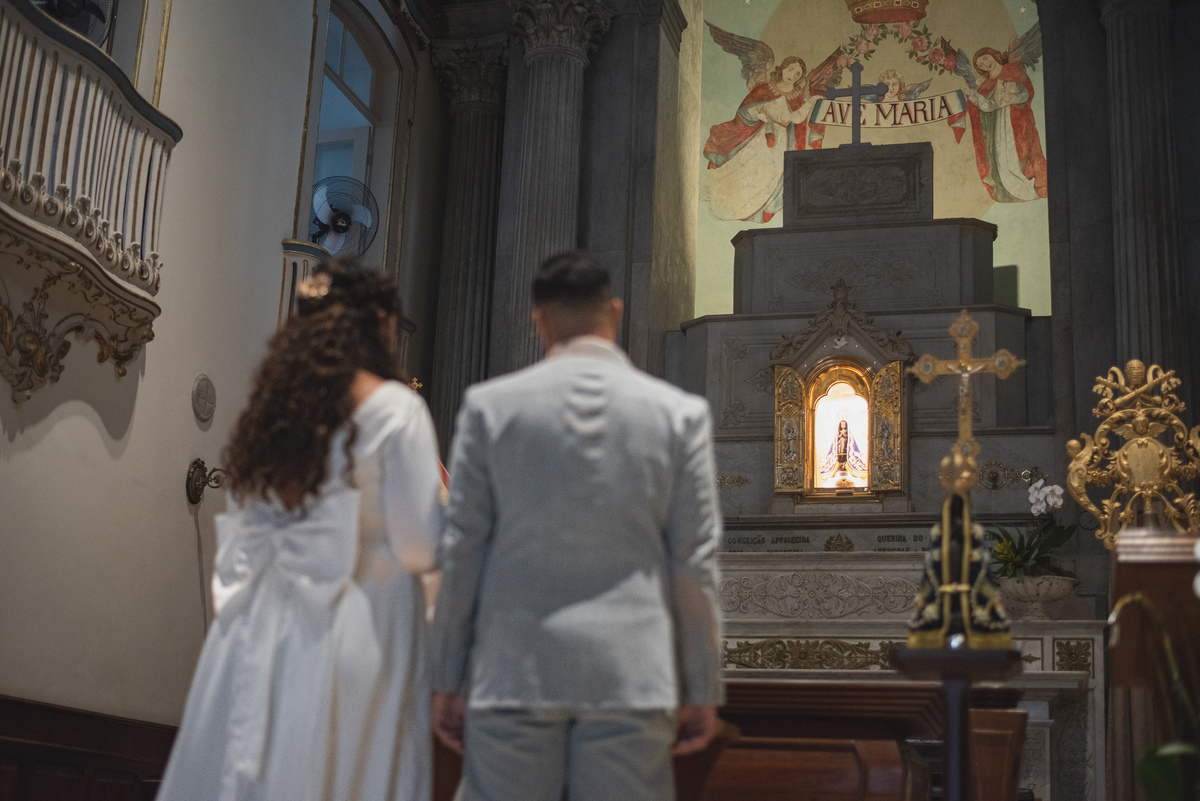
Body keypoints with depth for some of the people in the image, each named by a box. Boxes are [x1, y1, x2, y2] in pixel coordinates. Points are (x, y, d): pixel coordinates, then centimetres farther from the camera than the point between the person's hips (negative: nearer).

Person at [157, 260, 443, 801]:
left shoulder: (275, 405, 8)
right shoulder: (396, 409, -9)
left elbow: (242, 533, 12)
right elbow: (420, 547, -10)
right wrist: (438, 490, 8)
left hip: (259, 631, 6)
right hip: (355, 629, -5)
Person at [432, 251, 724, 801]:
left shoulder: (489, 405, 1)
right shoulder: (679, 412, 1)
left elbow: (462, 549, 1)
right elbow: (695, 561, 1)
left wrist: (448, 680, 8)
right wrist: (702, 690, 8)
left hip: (513, 669, 0)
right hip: (629, 672, 0)